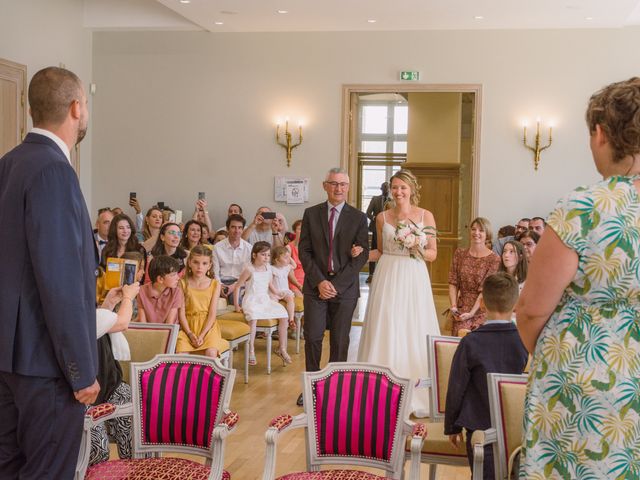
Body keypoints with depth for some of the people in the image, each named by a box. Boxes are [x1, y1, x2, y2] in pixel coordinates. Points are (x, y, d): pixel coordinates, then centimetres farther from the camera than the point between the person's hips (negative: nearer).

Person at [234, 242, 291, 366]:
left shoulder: (268, 268, 9)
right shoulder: (249, 270, -9)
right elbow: (238, 287, -5)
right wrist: (236, 305, -6)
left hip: (266, 300, 6)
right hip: (251, 301, -6)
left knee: (283, 315, -12)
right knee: (253, 318, -36)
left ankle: (282, 349, -3)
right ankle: (251, 351, -26)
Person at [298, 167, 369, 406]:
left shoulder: (358, 217, 3)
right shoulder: (311, 214, 6)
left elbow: (362, 254, -2)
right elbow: (304, 251, 3)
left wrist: (337, 284, -10)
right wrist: (319, 281, -9)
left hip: (345, 287, 0)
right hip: (316, 285, 1)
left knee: (339, 340, 4)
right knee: (313, 337, -1)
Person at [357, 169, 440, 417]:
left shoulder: (426, 216, 3)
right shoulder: (382, 217, 8)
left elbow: (433, 254, 5)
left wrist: (418, 249, -14)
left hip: (414, 278, -1)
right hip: (387, 277, 1)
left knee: (414, 333, -1)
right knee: (385, 333, -1)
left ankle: (416, 395, 10)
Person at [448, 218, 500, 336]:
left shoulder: (494, 259, -3)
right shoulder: (460, 254, 9)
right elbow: (453, 283, 7)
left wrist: (471, 313, -15)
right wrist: (453, 306, -6)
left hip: (481, 309, -2)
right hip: (462, 306, 2)